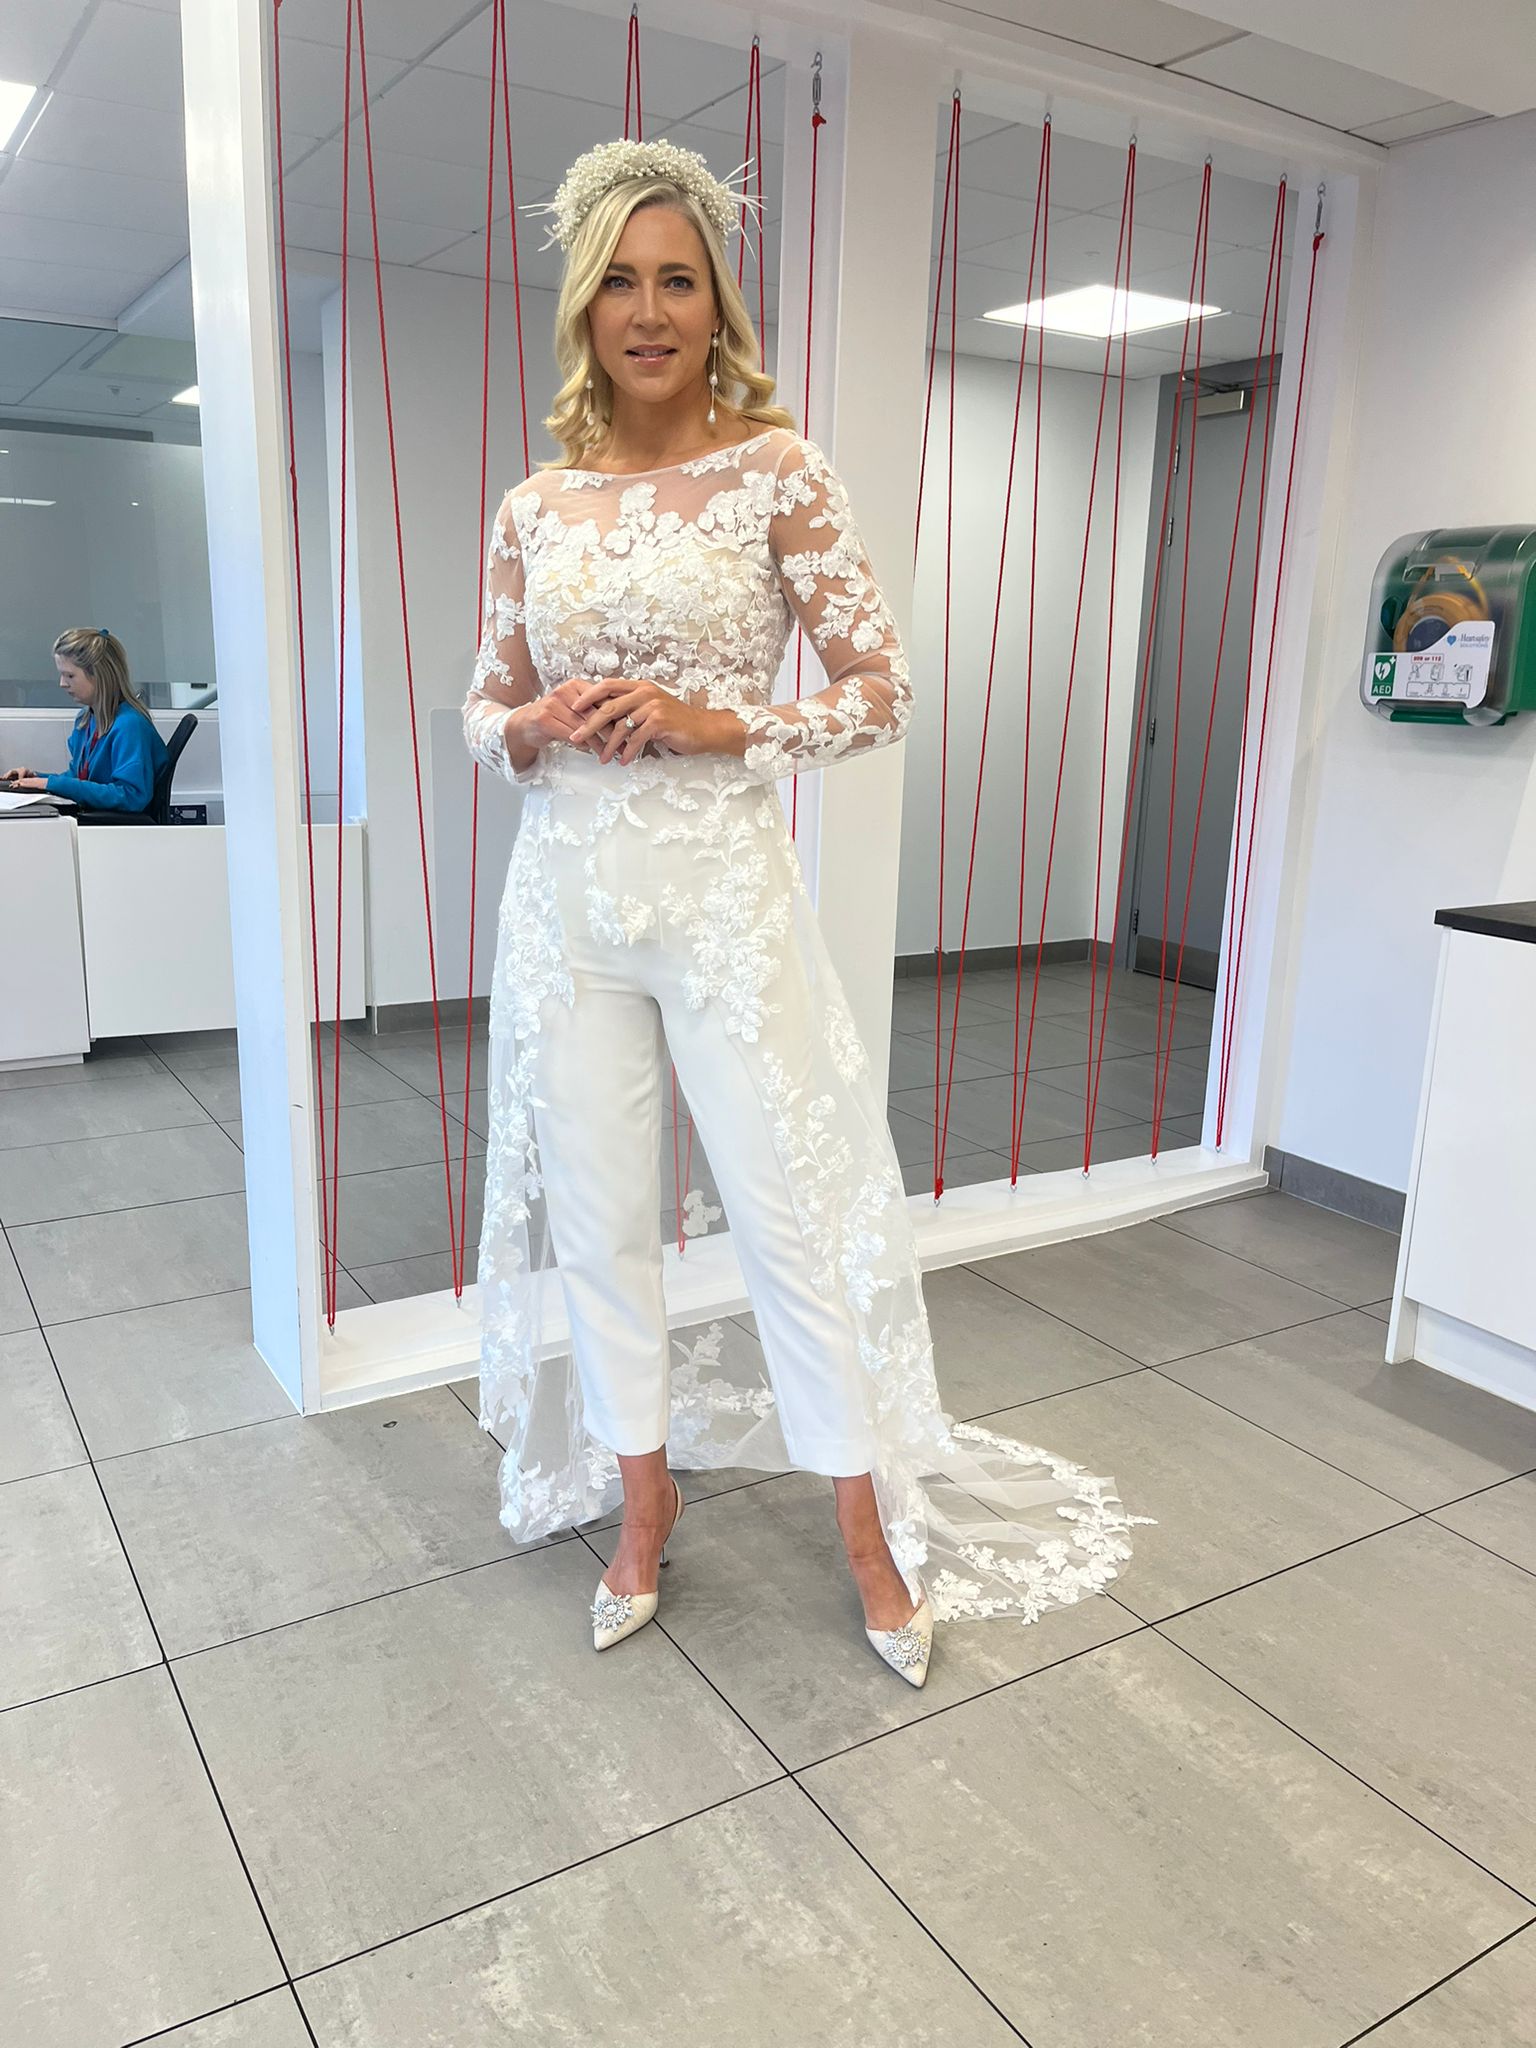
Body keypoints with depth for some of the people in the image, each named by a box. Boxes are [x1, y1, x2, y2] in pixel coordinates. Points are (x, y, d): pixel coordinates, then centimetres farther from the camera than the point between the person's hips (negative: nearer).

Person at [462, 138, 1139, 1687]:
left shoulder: (776, 470, -2)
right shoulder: (534, 505, 8)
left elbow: (880, 692, -4)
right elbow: (484, 705, 15)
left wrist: (711, 724, -15)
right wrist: (533, 727, -7)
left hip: (725, 892, -3)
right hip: (567, 901, 4)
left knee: (793, 1209, 2)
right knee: (597, 1214, 11)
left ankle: (870, 1523, 24)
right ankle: (644, 1496, 33)